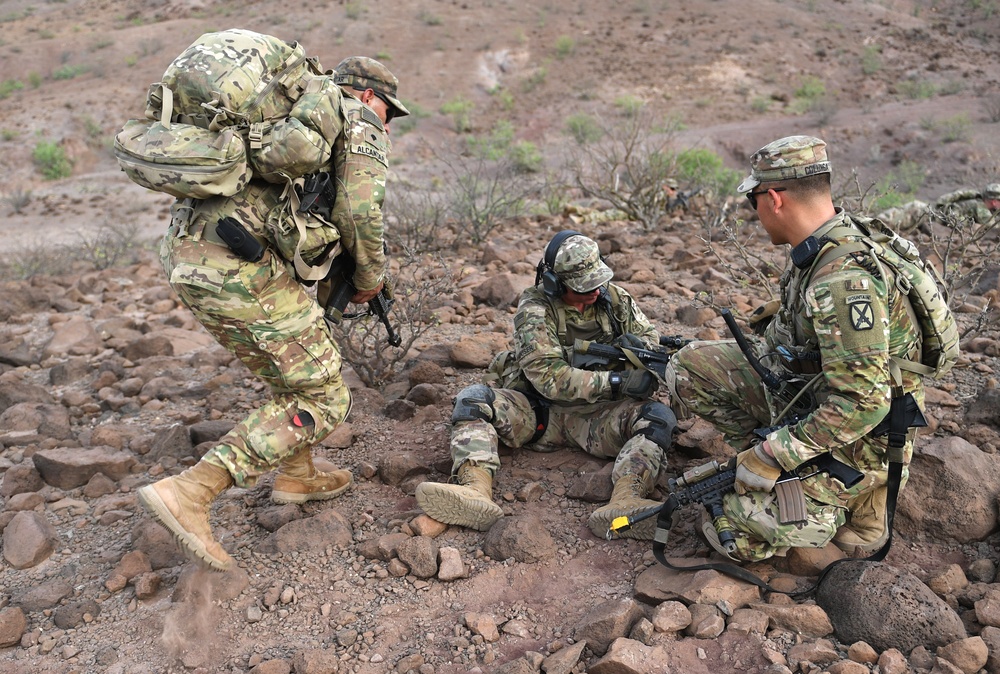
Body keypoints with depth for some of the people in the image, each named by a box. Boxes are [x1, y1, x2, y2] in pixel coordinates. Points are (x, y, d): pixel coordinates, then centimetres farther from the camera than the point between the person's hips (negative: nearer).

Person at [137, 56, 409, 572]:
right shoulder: (359, 123, 7)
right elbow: (358, 209, -9)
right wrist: (370, 277, 8)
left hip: (183, 251, 9)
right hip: (241, 264, -9)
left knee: (296, 366, 27)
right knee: (322, 400, 1)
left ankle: (296, 475, 36)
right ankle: (189, 494, -7)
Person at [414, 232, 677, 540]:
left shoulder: (614, 298, 1)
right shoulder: (535, 310, -12)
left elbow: (654, 339, 11)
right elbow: (549, 377, -22)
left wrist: (639, 345, -15)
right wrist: (616, 382, -29)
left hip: (596, 416, 2)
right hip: (539, 411, -2)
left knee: (659, 417, -25)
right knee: (473, 400, -25)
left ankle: (624, 504, -48)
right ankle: (477, 492, -46)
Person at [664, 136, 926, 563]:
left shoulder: (845, 280, -33)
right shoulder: (818, 250, -3)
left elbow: (863, 403, -33)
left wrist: (771, 456, -27)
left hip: (850, 434, -9)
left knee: (730, 532, -16)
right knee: (689, 366, 2)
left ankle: (853, 500, 3)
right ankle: (772, 448, 7)